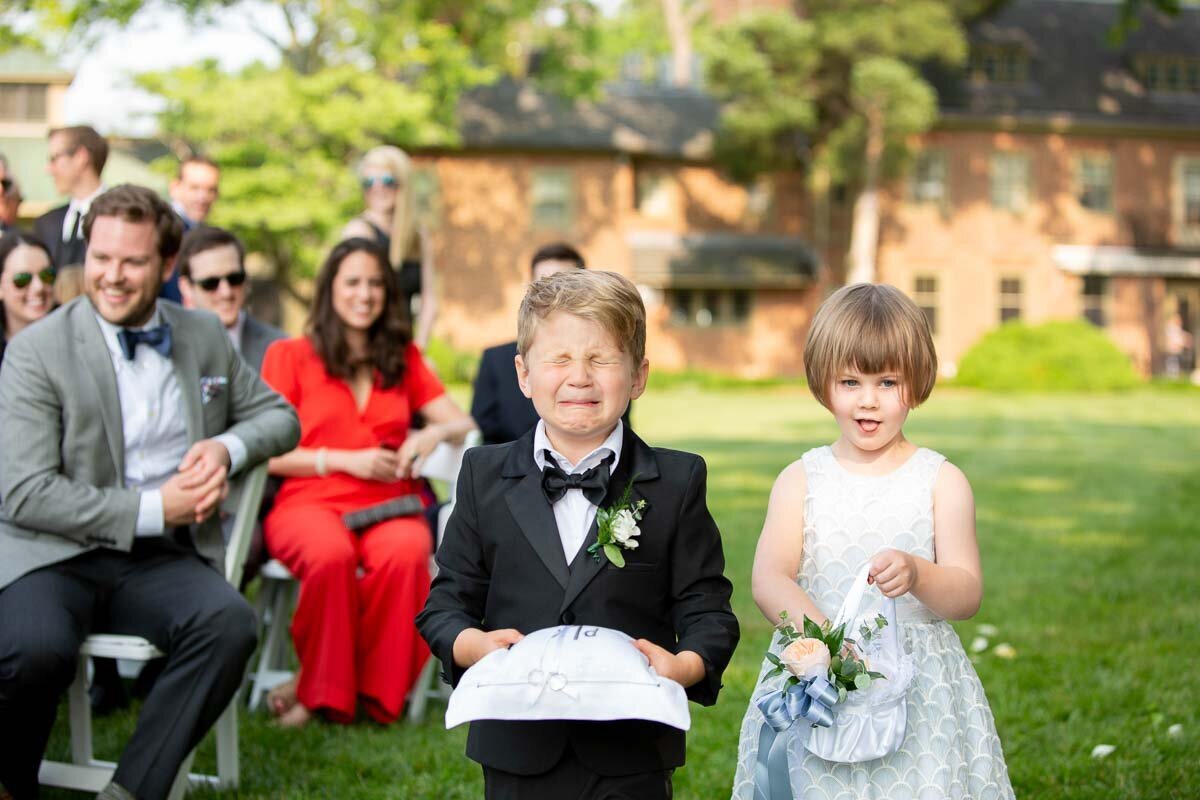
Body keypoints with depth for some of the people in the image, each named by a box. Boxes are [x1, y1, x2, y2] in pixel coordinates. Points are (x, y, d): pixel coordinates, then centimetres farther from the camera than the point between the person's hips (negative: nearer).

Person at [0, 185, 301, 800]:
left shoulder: (205, 338, 12)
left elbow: (279, 416, 23)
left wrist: (227, 447, -1)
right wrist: (154, 509, -14)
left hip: (160, 562, 3)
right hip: (54, 556, -3)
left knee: (231, 623, -30)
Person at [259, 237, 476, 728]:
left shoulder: (404, 360, 21)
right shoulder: (290, 356, 11)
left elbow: (464, 425, 18)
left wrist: (435, 433, -5)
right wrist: (346, 460, -7)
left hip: (388, 503, 3)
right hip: (310, 501, -2)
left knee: (407, 552, -35)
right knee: (331, 554, -40)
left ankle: (317, 687, -21)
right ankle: (328, 684, -18)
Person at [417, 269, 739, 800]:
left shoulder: (676, 482, 0)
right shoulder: (484, 476, 4)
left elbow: (707, 610, -2)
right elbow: (446, 602, 4)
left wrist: (687, 665, -22)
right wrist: (472, 645, -17)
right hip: (517, 755, 1)